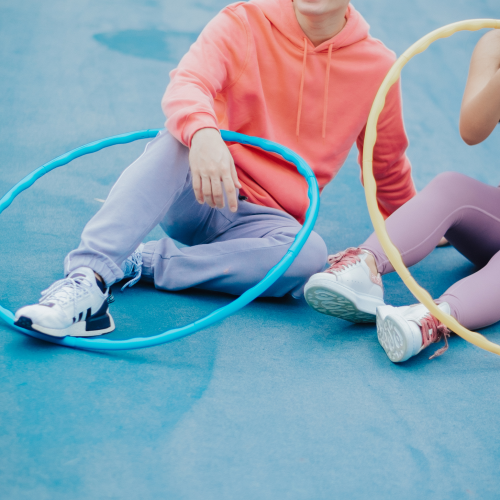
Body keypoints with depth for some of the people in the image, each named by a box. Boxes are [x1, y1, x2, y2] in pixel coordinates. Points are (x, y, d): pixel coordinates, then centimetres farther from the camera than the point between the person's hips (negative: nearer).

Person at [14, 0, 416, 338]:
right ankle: (89, 277, -45)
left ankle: (140, 263, -24)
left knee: (310, 254, -33)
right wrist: (202, 132, -46)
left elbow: (390, 168, 17)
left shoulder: (376, 67, 2)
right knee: (179, 139, -34)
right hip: (196, 197, -1)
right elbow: (186, 84, -24)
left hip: (262, 217, 2)